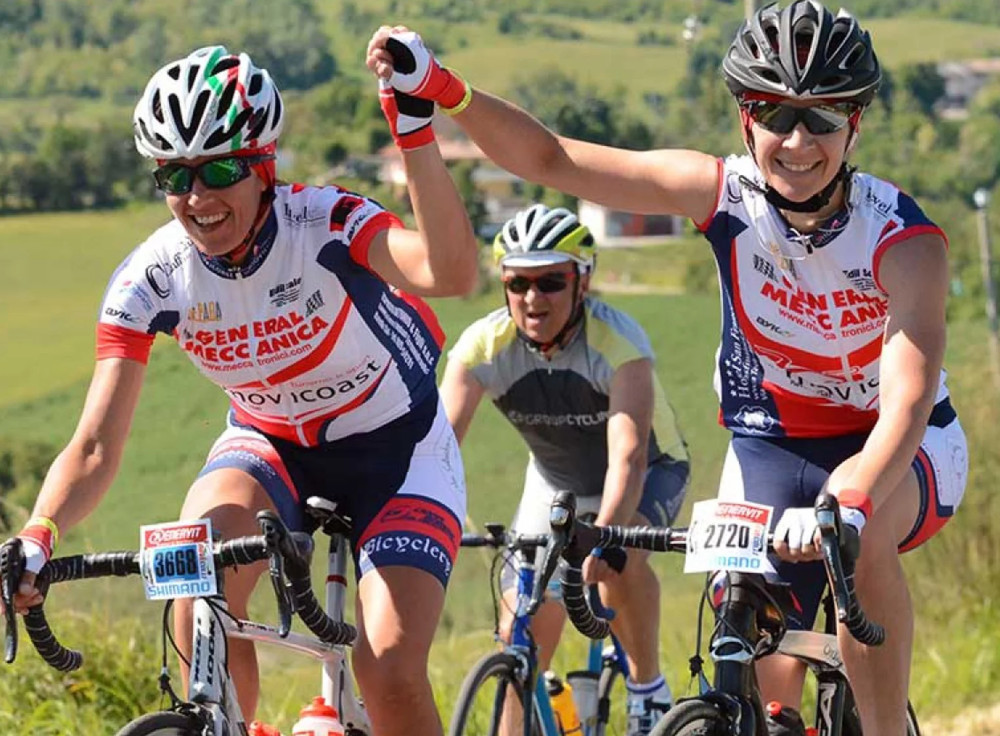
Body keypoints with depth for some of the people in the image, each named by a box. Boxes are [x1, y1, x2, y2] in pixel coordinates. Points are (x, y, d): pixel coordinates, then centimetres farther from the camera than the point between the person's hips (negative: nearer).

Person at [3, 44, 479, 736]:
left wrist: (415, 131, -55)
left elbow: (452, 272, -47)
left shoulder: (324, 224, -27)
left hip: (393, 446, -3)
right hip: (270, 443, 3)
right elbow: (96, 446, -21)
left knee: (391, 672, -20)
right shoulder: (152, 277, -17)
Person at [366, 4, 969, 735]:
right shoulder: (725, 193, -19)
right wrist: (441, 89, -37)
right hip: (771, 444, 3)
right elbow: (551, 160, -21)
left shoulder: (904, 238, -27)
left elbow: (907, 403, -40)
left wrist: (844, 504, -58)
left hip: (901, 449, -3)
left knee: (861, 532, -38)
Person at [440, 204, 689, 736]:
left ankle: (648, 689, -14)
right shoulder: (483, 346, -24)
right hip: (555, 481, 4)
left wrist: (601, 534, -62)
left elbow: (628, 456, -45)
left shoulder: (618, 343, -34)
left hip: (648, 474, -4)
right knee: (522, 625, -8)